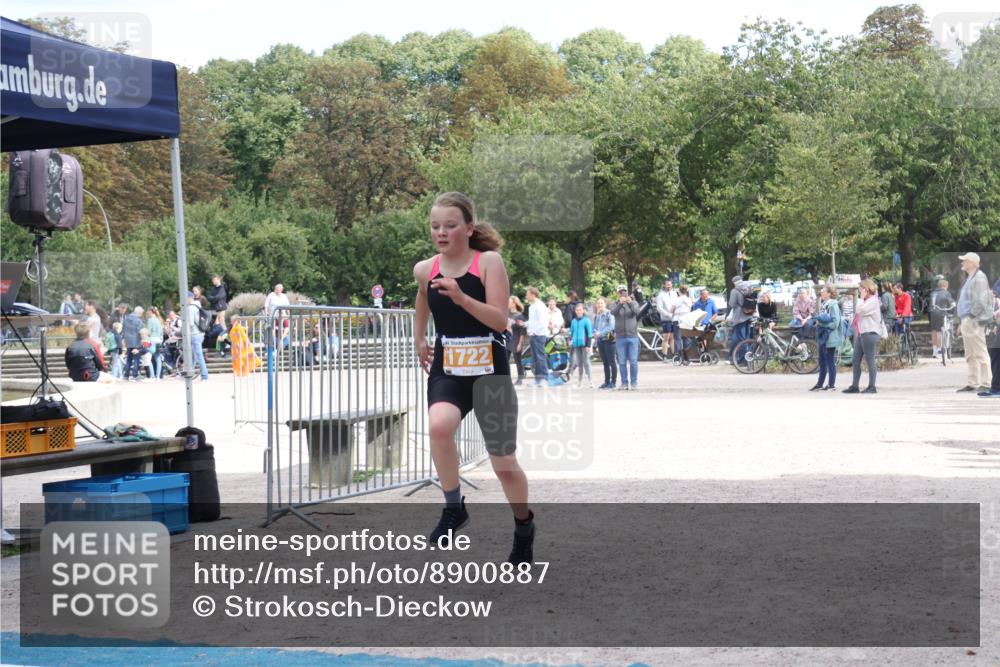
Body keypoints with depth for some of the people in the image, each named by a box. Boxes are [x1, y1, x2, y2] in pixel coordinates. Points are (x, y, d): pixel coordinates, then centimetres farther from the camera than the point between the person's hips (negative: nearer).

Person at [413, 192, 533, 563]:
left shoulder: (489, 261, -10)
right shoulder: (425, 270, 1)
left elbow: (500, 320, -17)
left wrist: (461, 297, -29)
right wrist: (419, 340, 29)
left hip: (488, 369, -2)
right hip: (446, 369, 2)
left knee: (504, 463, 6)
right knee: (439, 426, -32)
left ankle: (524, 526, 35)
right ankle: (453, 508, -9)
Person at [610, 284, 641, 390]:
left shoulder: (633, 303, 6)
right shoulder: (616, 305, 6)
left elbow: (636, 311, -16)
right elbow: (613, 312, -16)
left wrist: (630, 303, -38)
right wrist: (620, 303, -36)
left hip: (633, 336, 0)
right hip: (620, 337, 1)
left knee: (633, 361, 0)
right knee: (622, 362, 2)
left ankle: (634, 382, 6)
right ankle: (624, 382, 8)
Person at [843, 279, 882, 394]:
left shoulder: (873, 301, -8)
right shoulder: (865, 301, 21)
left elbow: (860, 310, -17)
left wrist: (861, 298, -8)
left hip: (870, 333, -10)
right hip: (861, 333, 10)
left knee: (870, 360, -5)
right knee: (856, 361, 7)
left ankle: (872, 386, -2)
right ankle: (854, 386, 10)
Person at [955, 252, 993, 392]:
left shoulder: (979, 278, -10)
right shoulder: (969, 279, 20)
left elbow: (981, 301, -19)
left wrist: (971, 317, -20)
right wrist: (962, 321, 20)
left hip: (974, 321, -10)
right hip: (967, 321, 10)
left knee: (980, 353, -9)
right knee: (970, 355, 12)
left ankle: (985, 383, -9)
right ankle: (973, 383, 16)